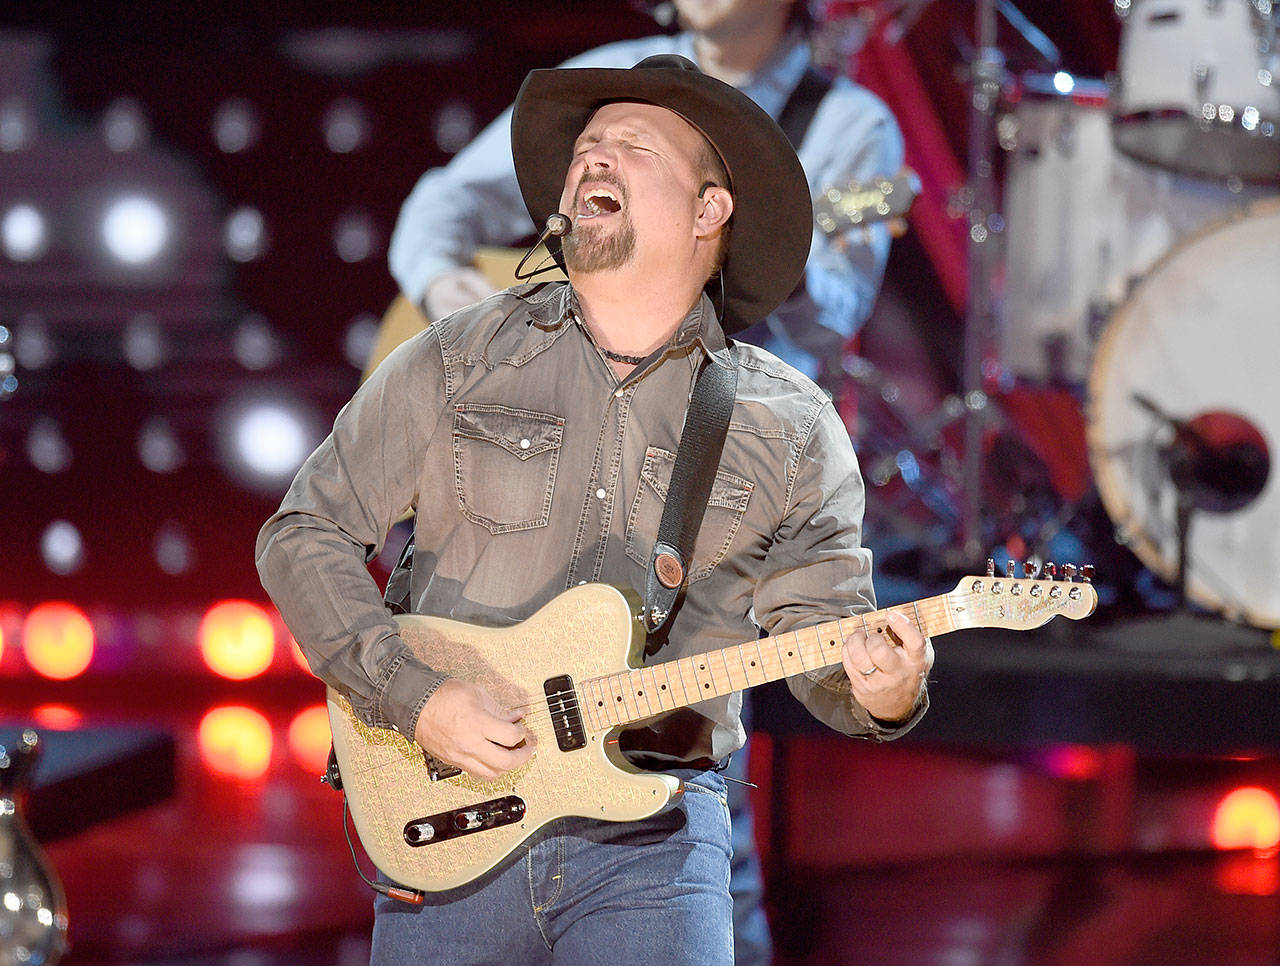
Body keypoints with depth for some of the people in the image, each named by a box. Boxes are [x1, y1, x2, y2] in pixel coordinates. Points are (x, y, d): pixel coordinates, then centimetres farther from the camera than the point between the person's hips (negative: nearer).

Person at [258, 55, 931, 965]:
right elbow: (305, 535, 6)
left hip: (655, 833, 0)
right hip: (453, 823, 1)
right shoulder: (458, 363, 5)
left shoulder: (791, 428, 8)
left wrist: (882, 692, -17)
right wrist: (415, 696, -8)